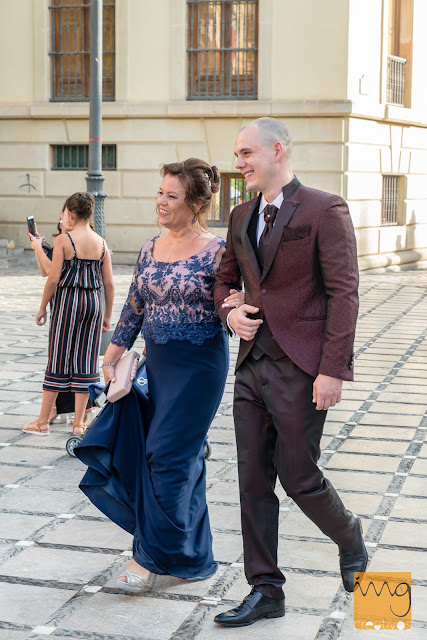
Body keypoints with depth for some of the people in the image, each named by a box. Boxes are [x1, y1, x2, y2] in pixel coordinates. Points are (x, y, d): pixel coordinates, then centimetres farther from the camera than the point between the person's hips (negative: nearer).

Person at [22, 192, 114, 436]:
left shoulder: (64, 240, -9)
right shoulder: (101, 243, 4)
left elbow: (54, 278, -10)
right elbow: (109, 283, 4)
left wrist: (43, 307, 1)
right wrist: (108, 315, 13)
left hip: (68, 299, -3)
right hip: (94, 300, 4)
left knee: (58, 360, 3)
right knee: (85, 361, 8)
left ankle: (43, 422, 11)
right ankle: (79, 423, 11)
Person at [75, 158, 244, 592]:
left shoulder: (216, 252, -10)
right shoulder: (151, 249, 8)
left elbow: (229, 308, -5)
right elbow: (134, 308, 14)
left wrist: (232, 309, -27)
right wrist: (111, 359, 12)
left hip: (199, 364, -6)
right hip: (157, 361, 6)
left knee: (169, 454, -7)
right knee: (185, 458, 10)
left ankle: (151, 557, 2)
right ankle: (192, 558, 21)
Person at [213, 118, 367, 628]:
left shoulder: (324, 210, -8)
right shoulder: (242, 217, 13)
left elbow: (344, 293, -12)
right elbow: (225, 277, 26)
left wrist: (333, 370, -18)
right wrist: (229, 312, 3)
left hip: (301, 369, -7)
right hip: (252, 365, 7)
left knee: (298, 475, -1)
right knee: (253, 480, 7)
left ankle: (349, 537, 30)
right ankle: (265, 590, 17)